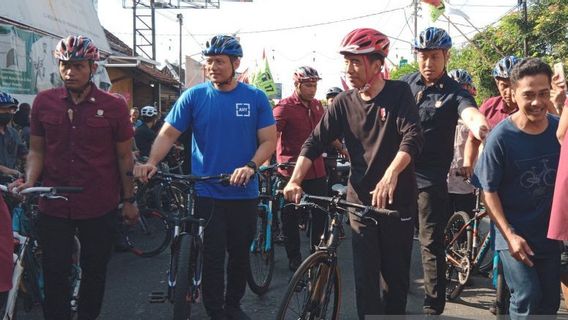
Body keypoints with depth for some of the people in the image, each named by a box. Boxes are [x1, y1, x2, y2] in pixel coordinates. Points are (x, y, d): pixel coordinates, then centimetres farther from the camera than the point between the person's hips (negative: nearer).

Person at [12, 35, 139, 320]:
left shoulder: (114, 106, -4)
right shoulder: (44, 102, 1)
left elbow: (124, 156, 1)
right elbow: (37, 149, 7)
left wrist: (129, 200, 2)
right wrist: (29, 182, -10)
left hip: (100, 208, -1)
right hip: (54, 207, 1)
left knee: (95, 272, 13)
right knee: (54, 274, 6)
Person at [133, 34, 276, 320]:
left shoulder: (255, 98, 0)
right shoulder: (194, 96, -1)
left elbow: (269, 140, -2)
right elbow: (168, 133, -4)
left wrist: (251, 166, -20)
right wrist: (151, 162, -22)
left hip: (244, 193, 2)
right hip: (206, 193, -1)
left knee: (240, 255, 14)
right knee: (212, 257, 1)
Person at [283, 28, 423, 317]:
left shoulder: (399, 93, -6)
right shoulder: (344, 103, 2)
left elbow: (413, 138, -20)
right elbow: (314, 143, -2)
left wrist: (391, 174, -38)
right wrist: (295, 180, -19)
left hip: (398, 200, -1)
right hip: (361, 201, 1)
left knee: (397, 275, 12)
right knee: (366, 278, 1)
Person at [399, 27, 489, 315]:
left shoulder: (454, 93, -7)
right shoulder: (405, 83, 4)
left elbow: (471, 113, -26)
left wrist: (481, 127, -51)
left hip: (430, 178, -4)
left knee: (431, 243, 1)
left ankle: (433, 307, 12)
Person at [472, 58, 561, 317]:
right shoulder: (501, 137, -16)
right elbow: (489, 191, -12)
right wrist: (510, 235, -15)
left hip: (549, 234, 4)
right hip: (514, 235, -4)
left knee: (550, 302, 13)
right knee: (527, 299, -11)